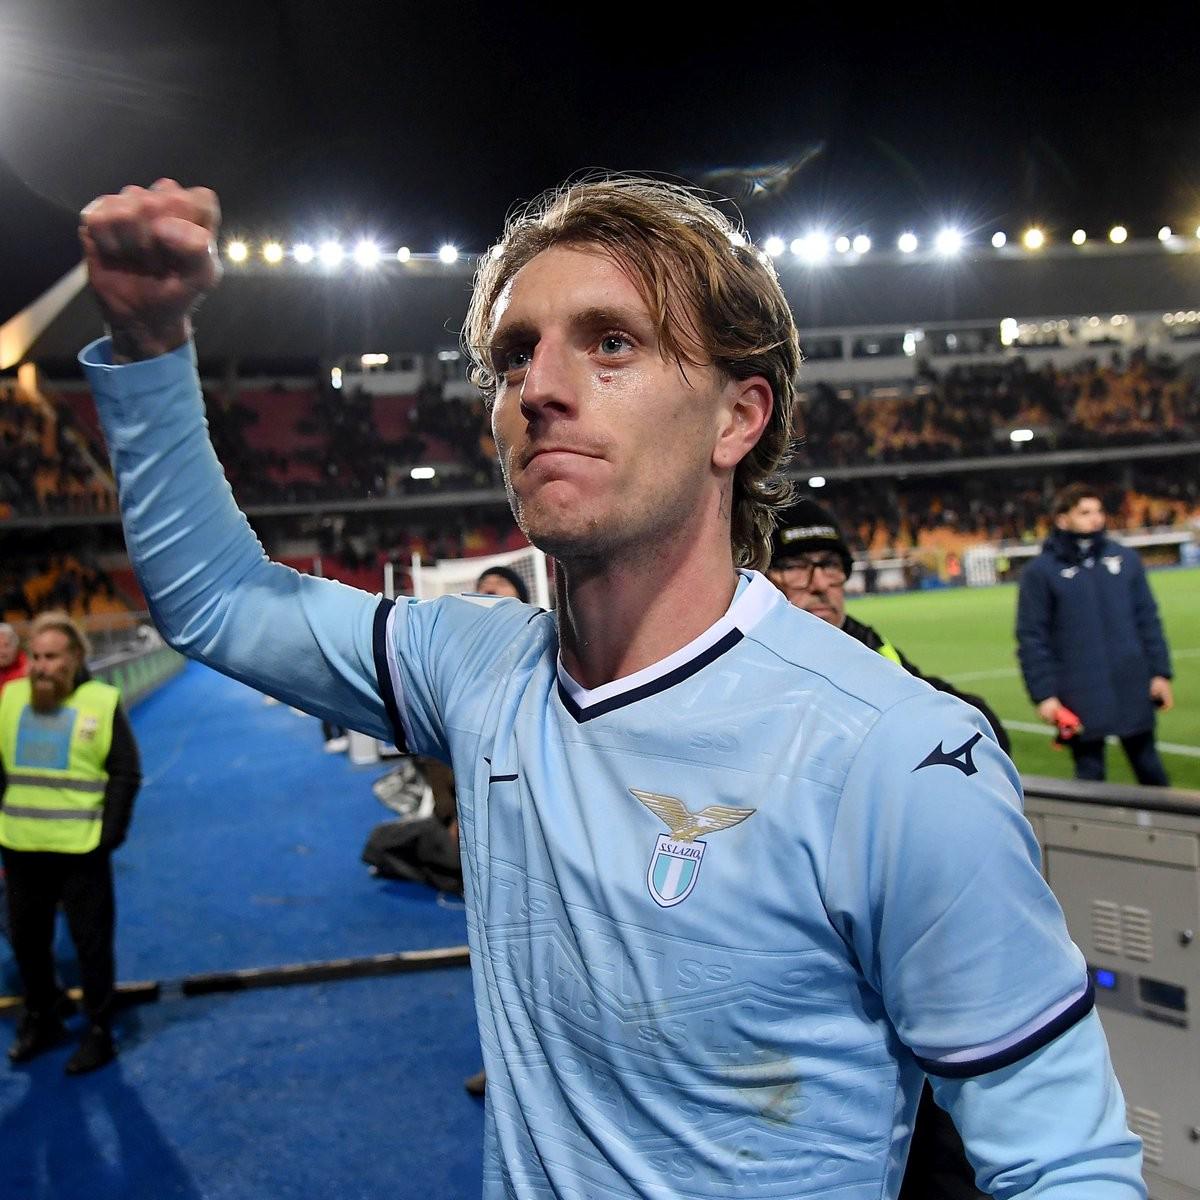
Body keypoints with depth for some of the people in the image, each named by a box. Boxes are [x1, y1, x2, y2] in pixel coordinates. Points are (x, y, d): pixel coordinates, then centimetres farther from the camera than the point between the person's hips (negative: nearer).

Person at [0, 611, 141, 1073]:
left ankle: (99, 1033, 23)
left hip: (81, 849, -4)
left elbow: (126, 775, -7)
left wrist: (109, 835, -11)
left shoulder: (102, 702, -11)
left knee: (91, 943, 7)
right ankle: (40, 1020, 40)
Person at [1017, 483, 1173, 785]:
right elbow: (1031, 638, -5)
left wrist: (1160, 672, 3)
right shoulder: (1041, 572, -5)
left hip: (1133, 690, 3)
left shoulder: (1125, 558, 5)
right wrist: (1043, 694, -10)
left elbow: (1148, 620, 8)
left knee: (1149, 767, 14)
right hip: (1081, 698, -3)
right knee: (1090, 774, 8)